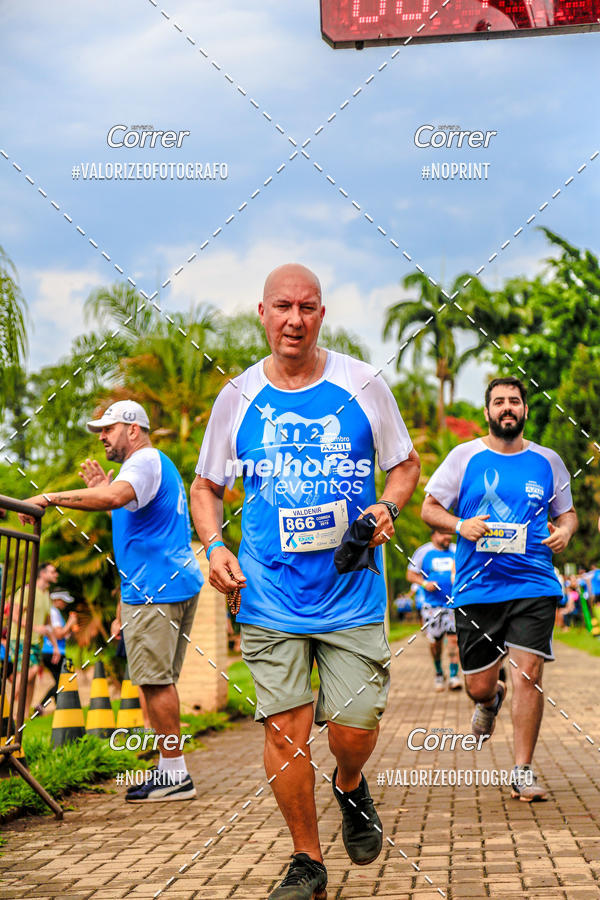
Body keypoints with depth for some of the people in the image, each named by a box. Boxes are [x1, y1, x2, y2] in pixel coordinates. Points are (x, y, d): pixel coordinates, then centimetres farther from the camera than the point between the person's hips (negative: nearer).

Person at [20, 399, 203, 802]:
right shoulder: (159, 465, 25)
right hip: (178, 581, 11)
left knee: (155, 680, -9)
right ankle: (170, 769, 15)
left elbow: (117, 496, -30)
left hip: (156, 587, -11)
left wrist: (51, 498, -27)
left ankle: (176, 774, -6)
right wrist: (103, 488, 19)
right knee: (160, 680, 12)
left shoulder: (146, 460, -9)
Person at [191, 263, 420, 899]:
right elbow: (206, 486, 14)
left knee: (355, 727, -2)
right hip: (269, 593, 1)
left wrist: (387, 507, -9)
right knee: (284, 729, -1)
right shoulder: (238, 397, 4)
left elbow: (406, 464, 12)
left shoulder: (363, 386, 1)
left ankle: (350, 788, 35)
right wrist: (214, 546, -4)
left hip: (352, 591, 0)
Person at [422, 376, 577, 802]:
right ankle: (491, 700, 45)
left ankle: (524, 772, 3)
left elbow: (566, 511, 20)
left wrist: (565, 530, -3)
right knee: (478, 685, 5)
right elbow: (429, 508, 7)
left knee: (529, 673, -11)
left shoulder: (548, 461, 9)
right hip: (476, 588, 0)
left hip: (534, 586, 0)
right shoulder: (465, 456, 4)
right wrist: (461, 525, -12)